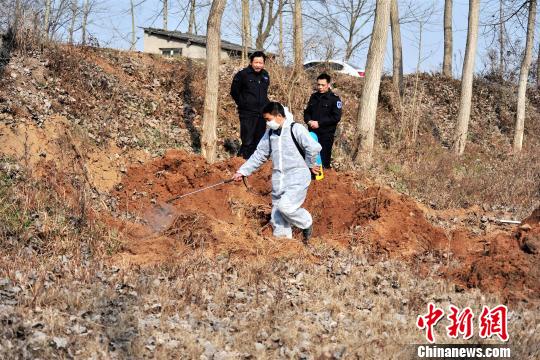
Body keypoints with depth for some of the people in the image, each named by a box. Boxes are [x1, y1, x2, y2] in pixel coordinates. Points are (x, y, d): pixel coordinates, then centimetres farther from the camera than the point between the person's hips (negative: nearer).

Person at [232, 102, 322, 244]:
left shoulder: (296, 129, -9)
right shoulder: (270, 133, 13)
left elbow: (314, 148, -17)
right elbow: (259, 155, 16)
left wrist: (310, 165, -3)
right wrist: (243, 171, 11)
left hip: (297, 181, -7)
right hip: (278, 183, 7)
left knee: (285, 206, -25)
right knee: (277, 220, 5)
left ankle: (306, 223, 2)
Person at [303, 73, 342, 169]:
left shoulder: (334, 99, -5)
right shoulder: (314, 97, 13)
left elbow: (336, 117, -12)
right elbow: (307, 112, 19)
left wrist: (319, 123, -16)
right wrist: (309, 121, -4)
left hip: (326, 134, -5)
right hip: (312, 132, 5)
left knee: (324, 159, -5)